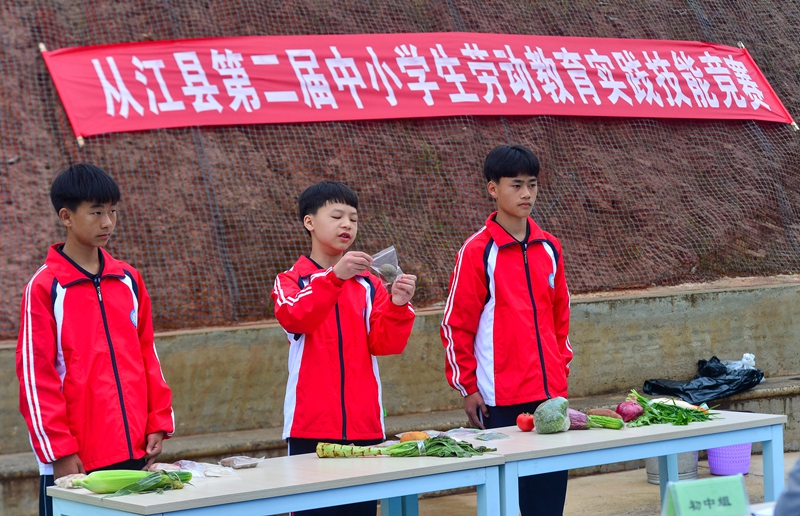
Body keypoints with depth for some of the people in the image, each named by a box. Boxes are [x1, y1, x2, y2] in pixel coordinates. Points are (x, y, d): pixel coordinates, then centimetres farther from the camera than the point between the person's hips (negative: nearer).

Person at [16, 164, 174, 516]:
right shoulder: (44, 287, -6)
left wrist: (158, 424, 8)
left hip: (133, 450, 5)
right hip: (75, 460, -5)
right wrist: (59, 451, -11)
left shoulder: (129, 281, 11)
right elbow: (35, 375, -8)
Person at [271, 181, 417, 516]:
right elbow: (295, 318, -17)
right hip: (311, 426, -3)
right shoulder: (290, 281, 4)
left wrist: (397, 306, -17)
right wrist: (334, 276, -30)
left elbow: (383, 343, 2)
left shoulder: (368, 283, 11)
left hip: (364, 424, 3)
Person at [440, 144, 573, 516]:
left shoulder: (549, 249, 10)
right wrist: (467, 387, -5)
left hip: (550, 394, 5)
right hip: (501, 399, -5)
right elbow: (456, 326, -4)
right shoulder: (477, 252, -5)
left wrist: (561, 370, 16)